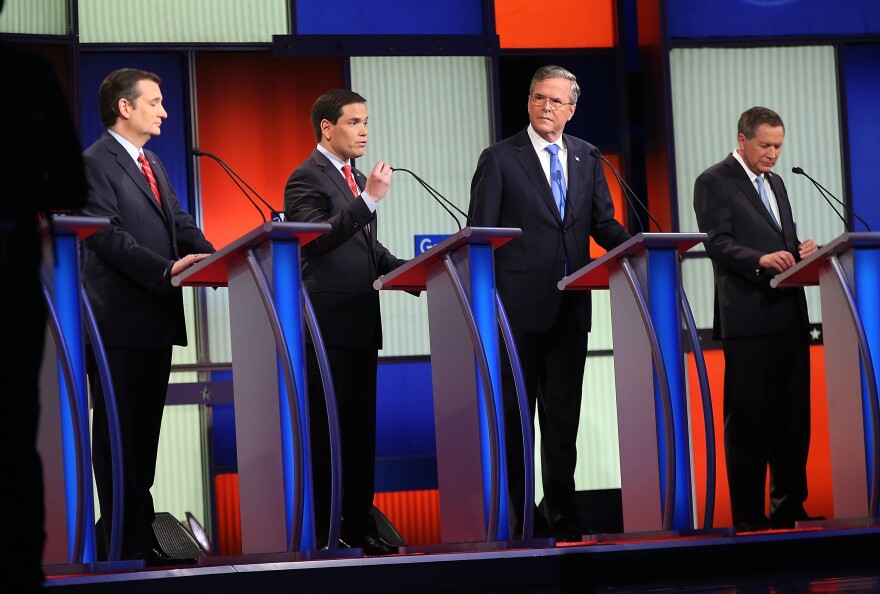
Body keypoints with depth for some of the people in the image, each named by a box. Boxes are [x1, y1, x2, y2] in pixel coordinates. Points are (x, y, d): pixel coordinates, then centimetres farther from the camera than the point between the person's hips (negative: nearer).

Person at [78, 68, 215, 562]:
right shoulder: (95, 163, -9)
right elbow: (108, 236, -20)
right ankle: (126, 540, -1)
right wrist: (167, 268, -28)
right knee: (118, 433, -3)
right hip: (119, 319, -9)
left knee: (146, 430, 12)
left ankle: (141, 533, 17)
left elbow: (181, 224, 15)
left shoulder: (152, 165, 19)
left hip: (158, 317, 9)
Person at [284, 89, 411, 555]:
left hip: (362, 323, 9)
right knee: (325, 431, -5)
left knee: (361, 429, 10)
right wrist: (369, 199, -26)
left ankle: (360, 526, 15)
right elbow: (318, 239, -23)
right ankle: (316, 533, -2)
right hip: (327, 324, -9)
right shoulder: (306, 179, -9)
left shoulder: (357, 179, 18)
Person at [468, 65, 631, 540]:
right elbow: (480, 235, -3)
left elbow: (604, 225, 11)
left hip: (570, 306, 4)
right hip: (518, 306, -4)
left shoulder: (586, 158, 12)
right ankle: (516, 514, 5)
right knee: (515, 413, 1)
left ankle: (562, 512, 14)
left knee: (563, 414, 8)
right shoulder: (500, 159, -1)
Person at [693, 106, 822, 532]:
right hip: (748, 317, -7)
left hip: (789, 315, 7)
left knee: (792, 414, 7)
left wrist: (801, 250, 1)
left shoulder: (774, 182, 22)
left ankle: (789, 507, 14)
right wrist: (761, 260, -28)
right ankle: (748, 516, 1)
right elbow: (718, 244, -13)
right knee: (747, 418, -3)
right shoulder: (714, 182, -3)